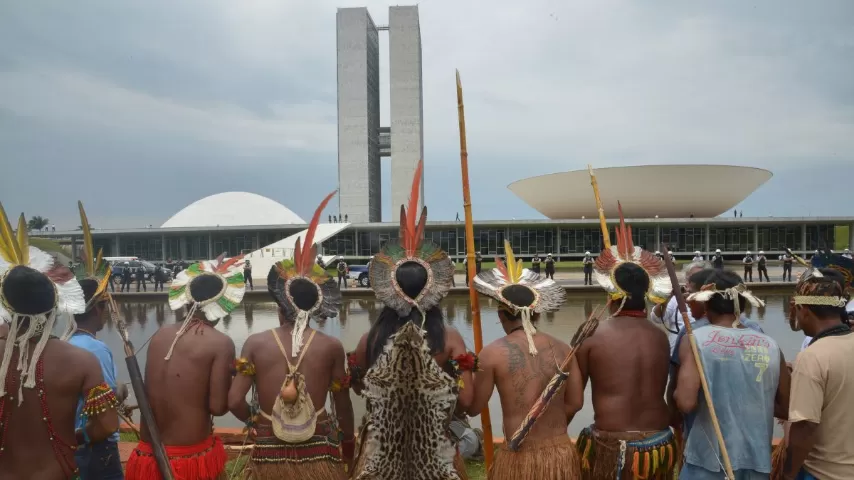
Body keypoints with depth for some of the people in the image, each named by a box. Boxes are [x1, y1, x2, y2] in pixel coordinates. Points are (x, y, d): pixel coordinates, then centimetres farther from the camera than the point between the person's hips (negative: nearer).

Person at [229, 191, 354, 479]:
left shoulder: (255, 343, -6)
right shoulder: (332, 347, -6)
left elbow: (234, 401, -9)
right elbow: (342, 404, -1)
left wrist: (255, 422, 12)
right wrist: (348, 445, 14)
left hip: (270, 454, 1)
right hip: (319, 453, -1)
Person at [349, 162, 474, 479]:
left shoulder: (372, 338, -9)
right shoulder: (449, 339, -14)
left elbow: (358, 387, 7)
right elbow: (466, 402, -13)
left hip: (379, 451, 1)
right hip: (435, 452, -1)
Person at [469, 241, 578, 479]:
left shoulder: (493, 352, -11)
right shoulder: (563, 349, -1)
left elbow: (473, 407, -3)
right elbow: (573, 404, 7)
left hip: (520, 458, -3)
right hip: (562, 454, 4)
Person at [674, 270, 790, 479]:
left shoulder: (696, 339, -11)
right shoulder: (770, 345, 1)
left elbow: (686, 403, -20)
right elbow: (786, 409, 9)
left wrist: (677, 394, 1)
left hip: (709, 462, -4)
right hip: (757, 462, 4)